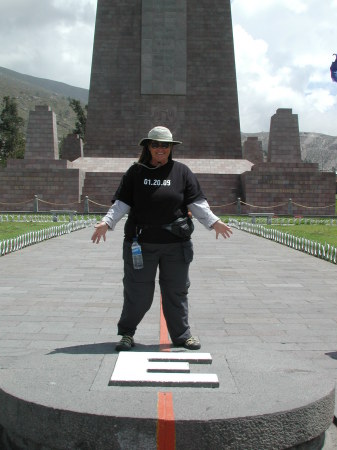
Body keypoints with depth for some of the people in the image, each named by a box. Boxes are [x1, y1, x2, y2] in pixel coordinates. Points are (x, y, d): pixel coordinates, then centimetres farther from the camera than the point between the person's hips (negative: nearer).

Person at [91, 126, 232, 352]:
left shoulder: (182, 171, 6)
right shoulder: (136, 172, 6)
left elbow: (197, 202, 5)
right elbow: (122, 203, 5)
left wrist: (213, 221, -6)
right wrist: (107, 222, -8)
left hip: (176, 243, 1)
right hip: (141, 242, 0)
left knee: (176, 291, 10)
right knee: (138, 291, 3)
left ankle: (182, 335, 24)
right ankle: (127, 333, 21)